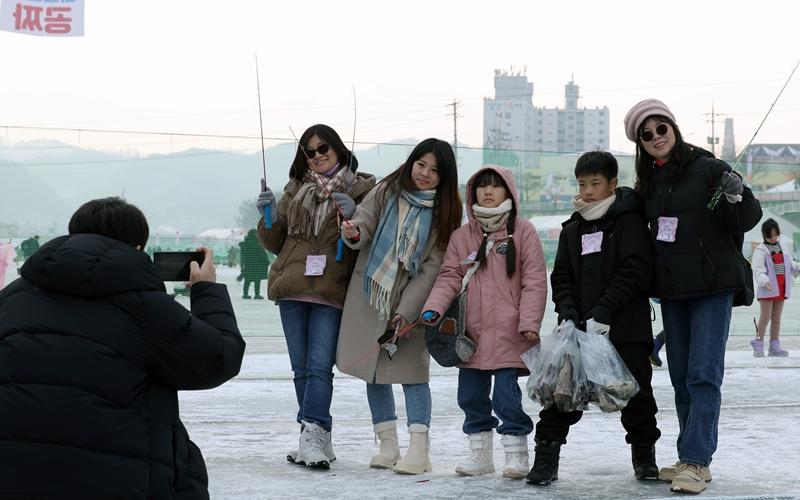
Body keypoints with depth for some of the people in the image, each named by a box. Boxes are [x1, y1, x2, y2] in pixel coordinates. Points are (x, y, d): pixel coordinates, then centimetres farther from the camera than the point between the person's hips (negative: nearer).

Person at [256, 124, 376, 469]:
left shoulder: (361, 189, 5)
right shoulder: (296, 190, 16)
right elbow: (275, 243, 19)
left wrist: (354, 217, -16)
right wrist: (269, 217, 0)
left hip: (331, 291, -4)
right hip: (292, 288, 4)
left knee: (320, 367, -14)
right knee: (302, 369, 6)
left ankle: (312, 437, -21)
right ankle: (319, 441, 13)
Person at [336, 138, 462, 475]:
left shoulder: (445, 211, -3)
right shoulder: (387, 192, 1)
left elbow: (433, 267, -7)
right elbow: (363, 227, -3)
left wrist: (405, 311, -14)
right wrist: (354, 234, -30)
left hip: (411, 301, -2)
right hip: (370, 295, 2)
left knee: (411, 369, -10)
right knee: (373, 368, 5)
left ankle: (418, 450, -12)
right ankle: (388, 445, 12)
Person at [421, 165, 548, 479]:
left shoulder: (522, 231, 0)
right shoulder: (462, 235, 11)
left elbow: (534, 280, -4)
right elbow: (450, 276, 7)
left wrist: (529, 321, -12)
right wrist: (434, 308, -9)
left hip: (508, 332, -5)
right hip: (472, 331, 5)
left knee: (506, 395, -8)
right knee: (470, 395, 10)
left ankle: (516, 453, 6)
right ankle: (480, 454, 23)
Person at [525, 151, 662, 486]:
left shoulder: (629, 220, -3)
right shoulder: (573, 229, 14)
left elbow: (634, 271, -12)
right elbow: (562, 277, 11)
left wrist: (603, 311, -19)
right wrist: (568, 314, -7)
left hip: (625, 327, -4)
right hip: (579, 329, 4)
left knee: (635, 393, 5)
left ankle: (644, 455, 24)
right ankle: (546, 456, 3)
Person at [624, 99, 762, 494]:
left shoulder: (707, 168, -8)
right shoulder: (648, 182, 11)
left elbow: (745, 220, -8)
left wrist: (735, 196, -27)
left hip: (712, 286, -7)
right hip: (671, 290, 7)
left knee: (703, 374, -11)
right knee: (681, 376, 10)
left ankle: (696, 461, -12)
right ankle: (692, 458, 17)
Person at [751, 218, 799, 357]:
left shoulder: (783, 247, 14)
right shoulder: (761, 250, -6)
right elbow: (757, 269, -17)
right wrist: (764, 280, -34)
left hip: (781, 288, 6)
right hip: (768, 289, -6)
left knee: (776, 318, 9)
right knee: (765, 317, -6)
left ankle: (774, 346, 12)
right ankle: (758, 346, 0)